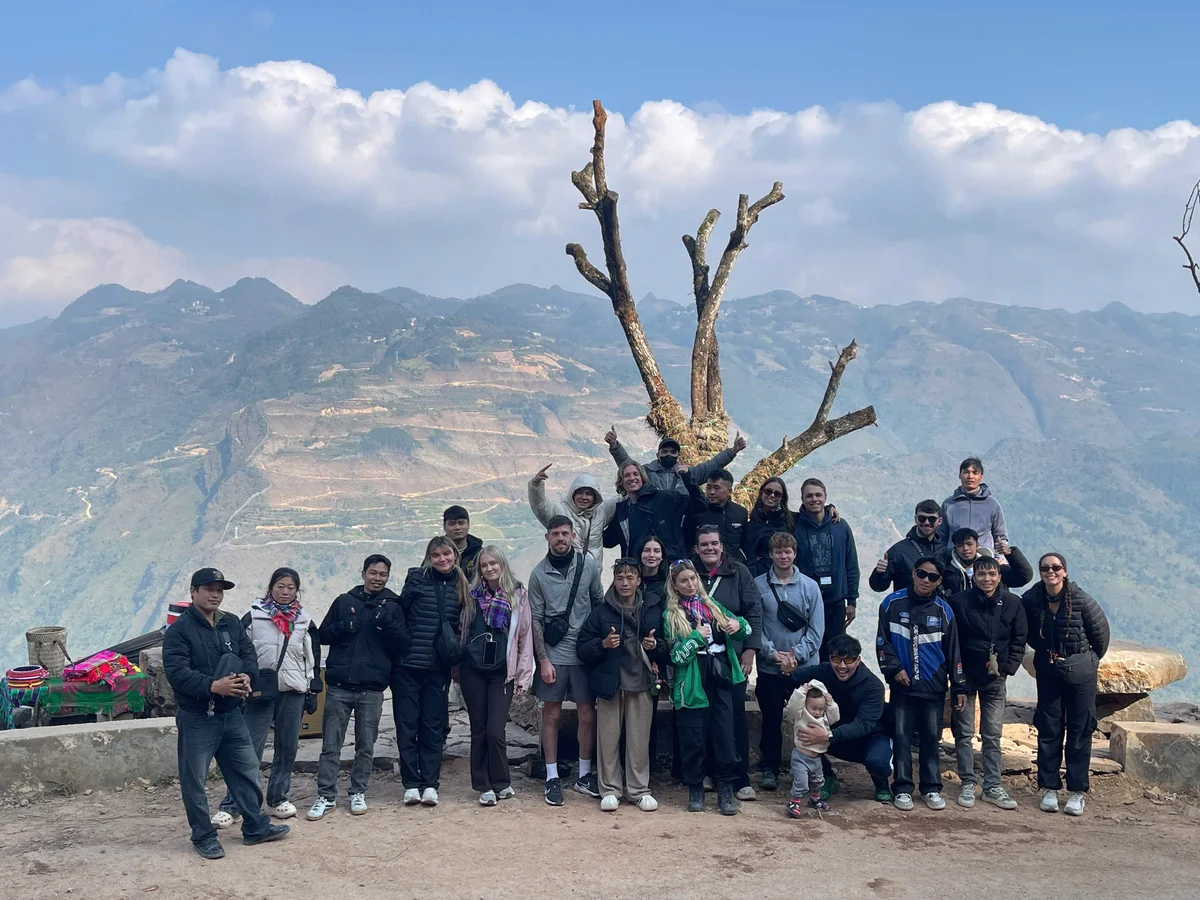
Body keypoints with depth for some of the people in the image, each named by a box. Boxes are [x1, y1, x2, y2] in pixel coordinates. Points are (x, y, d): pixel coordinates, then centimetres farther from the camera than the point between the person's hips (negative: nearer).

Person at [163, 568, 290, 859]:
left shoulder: (232, 624, 9)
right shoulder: (179, 629, -12)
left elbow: (249, 654, 9)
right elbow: (176, 672, -21)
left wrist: (247, 676, -14)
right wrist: (212, 686, -30)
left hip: (232, 714, 6)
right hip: (196, 718, -6)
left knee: (247, 770, 14)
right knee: (195, 780, 4)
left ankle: (255, 827, 27)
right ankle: (204, 836, 19)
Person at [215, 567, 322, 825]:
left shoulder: (305, 621, 7)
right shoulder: (253, 617, 0)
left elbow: (312, 659, 11)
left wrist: (313, 692, 8)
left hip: (293, 692, 3)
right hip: (259, 692, -3)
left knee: (287, 748, 9)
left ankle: (278, 798, 23)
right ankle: (230, 806, 0)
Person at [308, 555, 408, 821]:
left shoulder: (392, 607, 7)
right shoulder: (344, 601, 9)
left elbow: (403, 645, 1)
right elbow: (323, 635, 9)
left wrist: (387, 624, -16)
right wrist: (343, 626, -11)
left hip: (371, 688, 0)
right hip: (338, 686, 0)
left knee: (365, 745, 8)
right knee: (330, 745, 2)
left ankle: (358, 793, 21)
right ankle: (326, 796, 9)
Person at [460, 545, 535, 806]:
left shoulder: (518, 595, 0)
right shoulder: (473, 595, 7)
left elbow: (526, 636, 1)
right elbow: (462, 630, 13)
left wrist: (524, 674, -2)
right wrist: (457, 666, 8)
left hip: (502, 672, -2)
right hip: (473, 671, 2)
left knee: (495, 731, -8)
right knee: (478, 730, 6)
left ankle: (501, 783, 11)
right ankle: (484, 786, 15)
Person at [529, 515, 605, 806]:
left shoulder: (588, 564, 0)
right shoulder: (539, 573, -2)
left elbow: (599, 603, 10)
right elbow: (536, 619, -1)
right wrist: (543, 659, -6)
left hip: (584, 653, 1)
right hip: (552, 655, -1)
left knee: (587, 714, 5)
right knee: (552, 715, 5)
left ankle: (584, 775, 19)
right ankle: (552, 778, 14)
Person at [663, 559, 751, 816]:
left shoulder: (712, 605, 13)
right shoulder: (671, 616, 1)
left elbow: (746, 629, 16)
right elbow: (677, 656, -7)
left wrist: (739, 625, -5)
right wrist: (697, 637, -14)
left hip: (721, 681, 3)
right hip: (692, 685, -3)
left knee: (725, 735, 1)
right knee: (693, 739, 3)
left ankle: (726, 789, 11)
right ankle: (695, 789, 18)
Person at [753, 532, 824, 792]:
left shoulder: (810, 586, 1)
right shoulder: (758, 585, -2)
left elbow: (816, 629, -2)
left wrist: (797, 654, -13)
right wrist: (773, 653, -14)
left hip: (806, 666, 0)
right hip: (769, 668, 0)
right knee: (771, 720, 7)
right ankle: (769, 768, 20)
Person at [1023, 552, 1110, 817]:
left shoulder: (1080, 599, -16)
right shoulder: (1031, 600, -10)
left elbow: (1100, 632, -1)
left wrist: (1092, 658, 11)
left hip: (1080, 669, -2)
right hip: (1048, 670, 2)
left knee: (1080, 731, 3)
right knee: (1048, 730, 6)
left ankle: (1077, 791, 9)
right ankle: (1049, 788, 14)